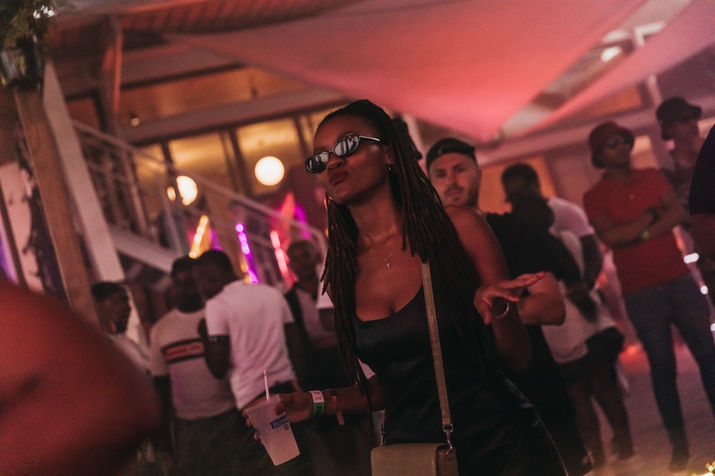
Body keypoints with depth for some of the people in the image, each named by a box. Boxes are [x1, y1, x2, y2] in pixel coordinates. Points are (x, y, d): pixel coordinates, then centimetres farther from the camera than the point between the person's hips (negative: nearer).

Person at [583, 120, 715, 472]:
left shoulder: (652, 177, 9)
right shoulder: (595, 198, -1)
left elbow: (678, 213, -5)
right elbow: (610, 236, -17)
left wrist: (639, 234, -15)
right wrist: (651, 215, -9)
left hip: (679, 280, 3)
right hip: (640, 293, -3)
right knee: (662, 367, 2)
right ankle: (679, 444, 10)